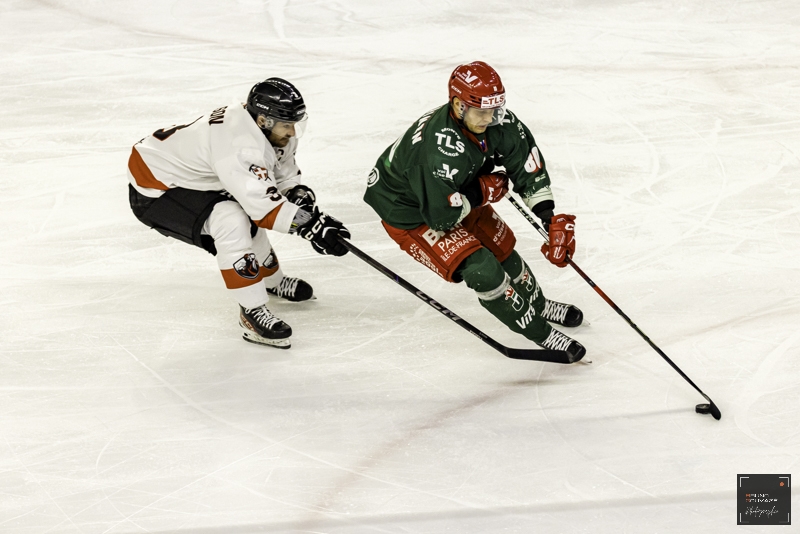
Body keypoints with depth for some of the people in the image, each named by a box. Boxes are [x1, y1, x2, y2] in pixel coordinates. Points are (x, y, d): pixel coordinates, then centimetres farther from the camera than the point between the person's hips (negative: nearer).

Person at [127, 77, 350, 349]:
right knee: (232, 223, -27)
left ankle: (273, 281, 44)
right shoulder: (239, 145, -35)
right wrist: (312, 226, -32)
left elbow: (285, 175, 9)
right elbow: (264, 205, -35)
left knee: (249, 217, 19)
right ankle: (253, 313, -18)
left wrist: (302, 197, -7)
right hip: (154, 189, -10)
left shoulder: (270, 130, -6)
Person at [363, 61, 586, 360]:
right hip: (409, 212, -8)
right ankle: (539, 332, 1)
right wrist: (484, 192, -22)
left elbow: (527, 161, -7)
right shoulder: (440, 150, -41)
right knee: (481, 268, -17)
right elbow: (441, 215, -37)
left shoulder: (495, 120, -19)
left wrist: (550, 218, -11)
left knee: (502, 249, 16)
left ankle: (539, 305, 45)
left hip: (456, 195, 8)